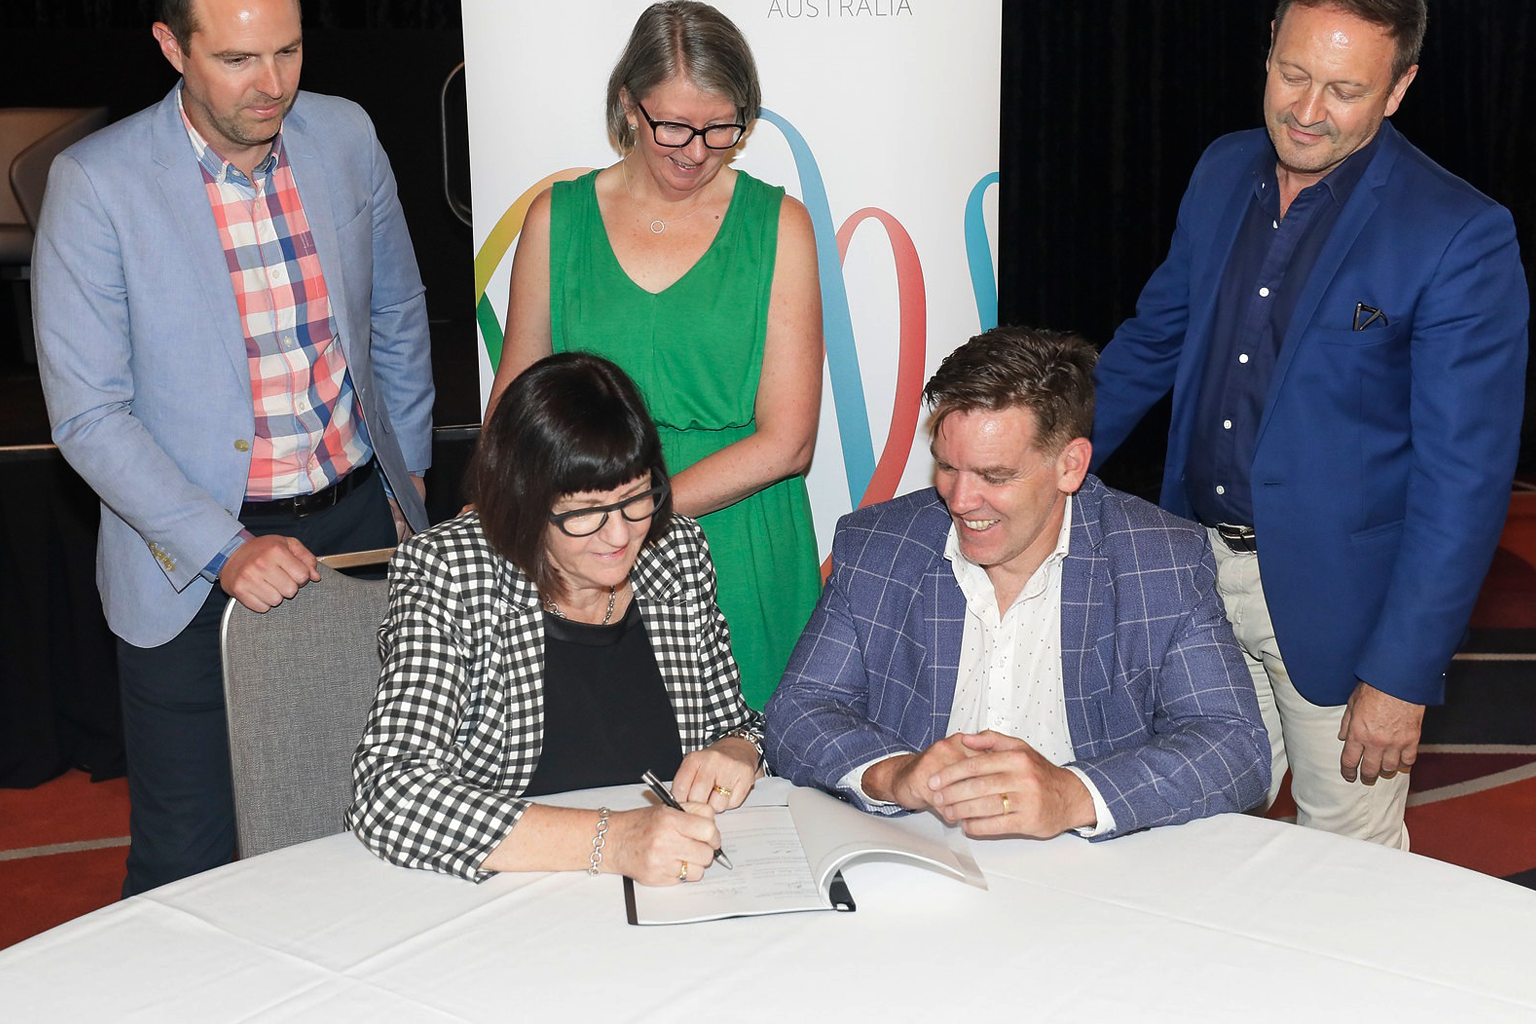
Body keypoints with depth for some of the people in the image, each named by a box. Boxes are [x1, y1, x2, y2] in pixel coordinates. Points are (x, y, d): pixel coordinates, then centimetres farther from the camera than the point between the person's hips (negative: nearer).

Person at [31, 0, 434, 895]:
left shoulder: (347, 136, 0)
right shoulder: (96, 183, -13)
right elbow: (89, 417, -13)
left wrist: (406, 477, 16)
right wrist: (225, 550, -21)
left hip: (359, 522, 4)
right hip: (196, 554, -3)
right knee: (187, 863, 5)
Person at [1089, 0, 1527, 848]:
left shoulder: (1460, 238, -16)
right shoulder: (1224, 172, 3)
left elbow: (1464, 477, -16)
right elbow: (1155, 335, 17)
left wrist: (1402, 674, -17)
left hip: (1335, 601, -5)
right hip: (1202, 565, 5)